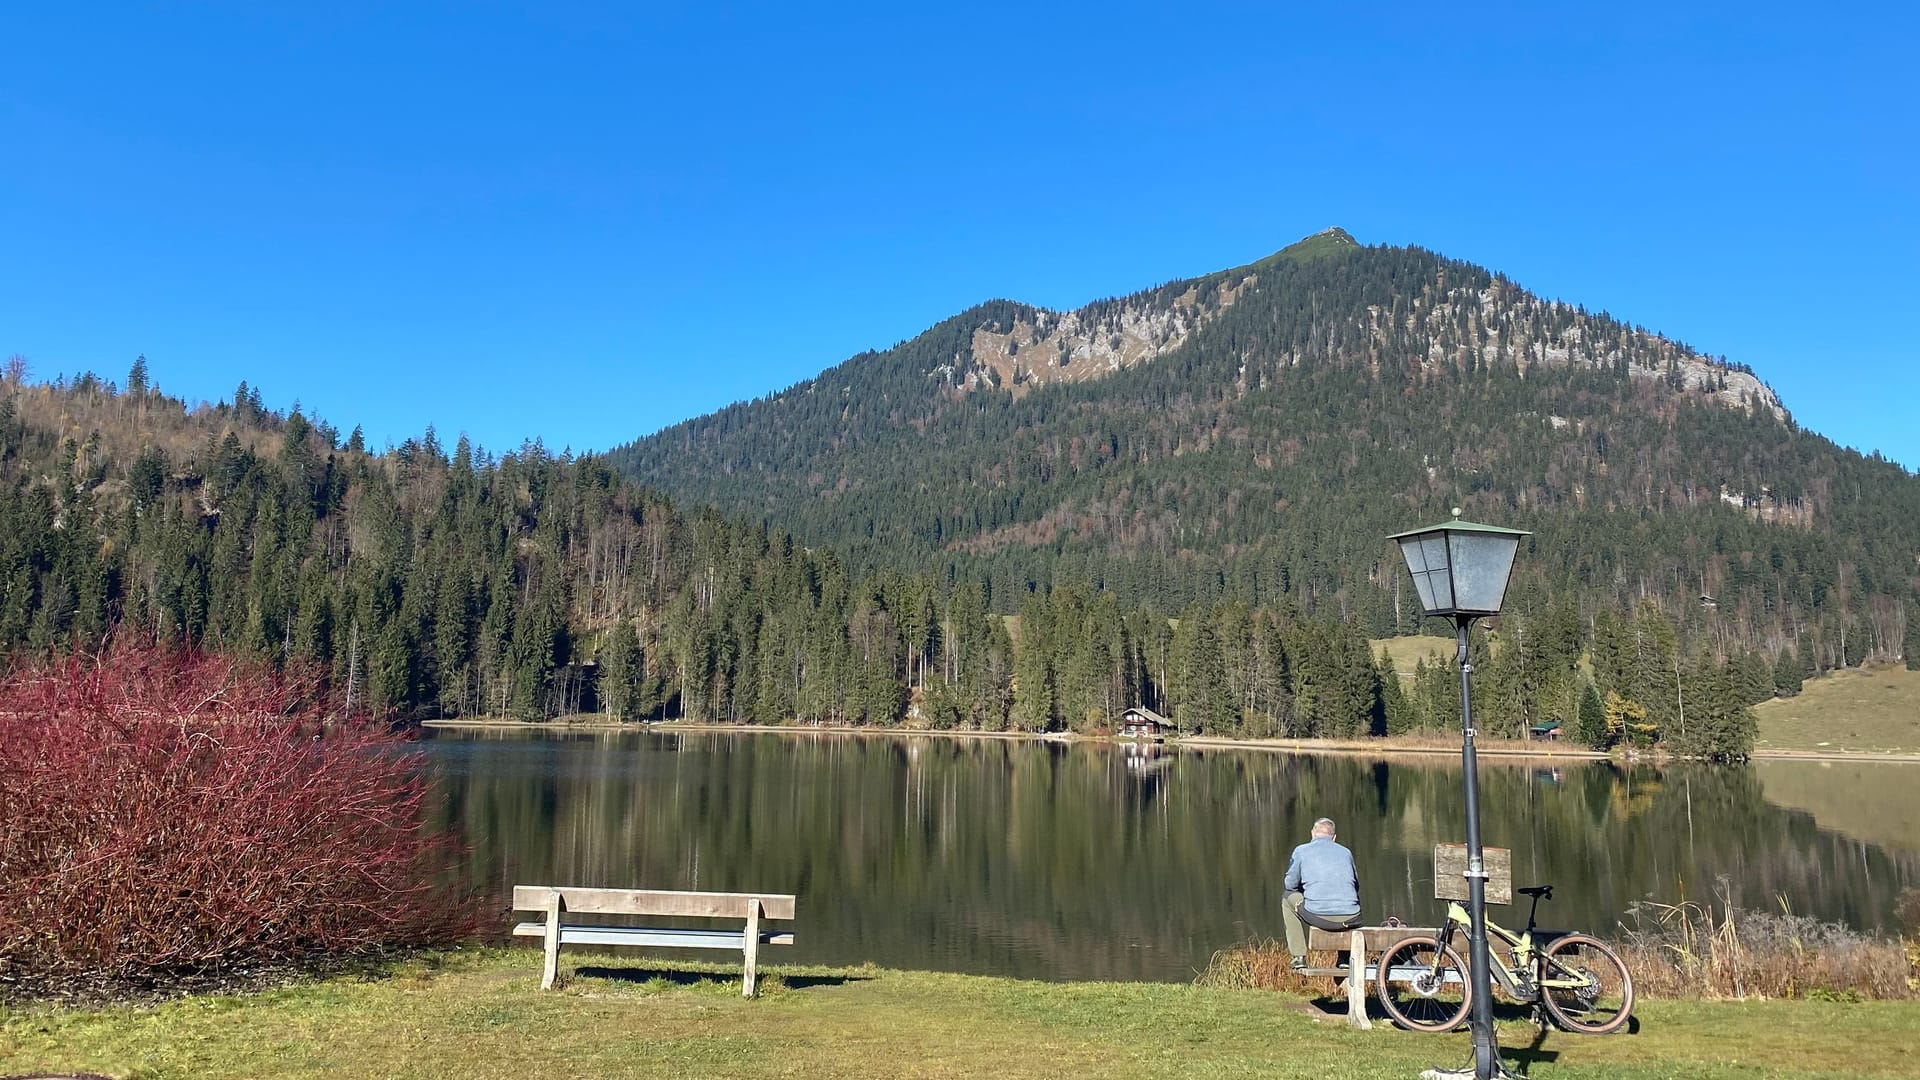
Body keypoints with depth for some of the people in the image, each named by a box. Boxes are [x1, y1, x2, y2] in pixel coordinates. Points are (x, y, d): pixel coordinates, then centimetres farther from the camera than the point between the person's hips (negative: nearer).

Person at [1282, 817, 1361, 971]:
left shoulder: (1301, 851, 7)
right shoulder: (1346, 852, 15)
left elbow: (1290, 884, 13)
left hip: (1318, 917, -3)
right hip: (1350, 919, 3)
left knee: (1289, 897, 27)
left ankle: (1299, 958, 22)